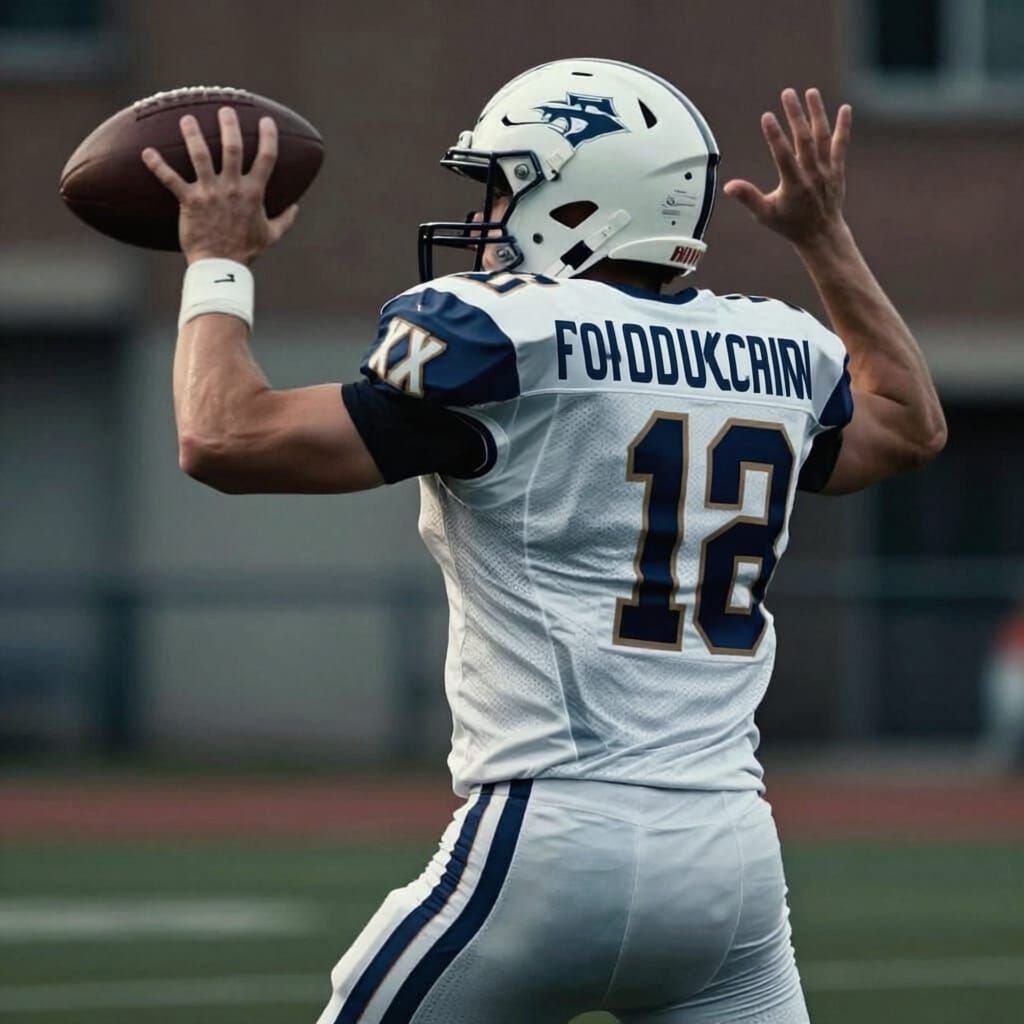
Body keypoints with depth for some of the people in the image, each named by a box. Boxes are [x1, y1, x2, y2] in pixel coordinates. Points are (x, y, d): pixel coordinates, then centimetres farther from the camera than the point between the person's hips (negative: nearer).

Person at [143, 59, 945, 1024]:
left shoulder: (502, 340, -7)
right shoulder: (777, 351, 11)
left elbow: (225, 440, -7)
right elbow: (912, 422, 34)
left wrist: (219, 264, 9)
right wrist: (826, 240, 41)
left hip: (549, 846, -6)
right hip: (734, 863, 6)